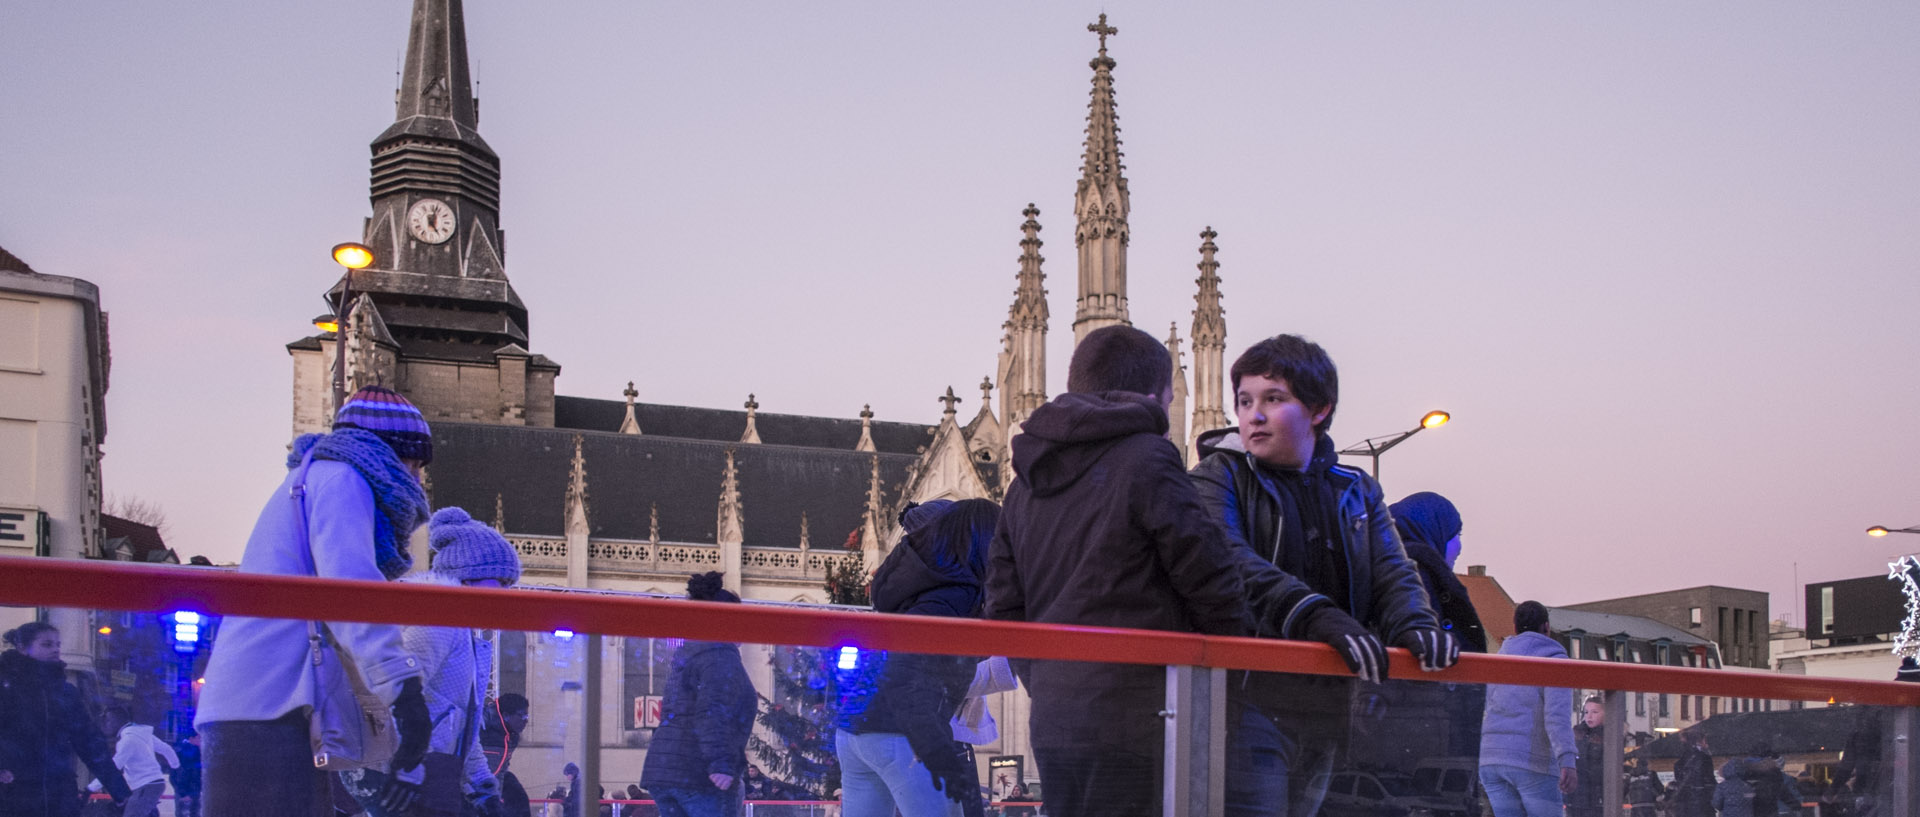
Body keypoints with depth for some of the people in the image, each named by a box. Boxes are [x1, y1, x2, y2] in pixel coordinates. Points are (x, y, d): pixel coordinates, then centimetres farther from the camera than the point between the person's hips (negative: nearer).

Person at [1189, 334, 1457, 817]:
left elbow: (1392, 572, 7)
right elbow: (1227, 562, -17)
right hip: (1248, 700, -5)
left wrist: (1413, 625, -18)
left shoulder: (1357, 492, 17)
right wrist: (1317, 617, -32)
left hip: (1325, 713, 6)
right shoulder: (1219, 477, 1)